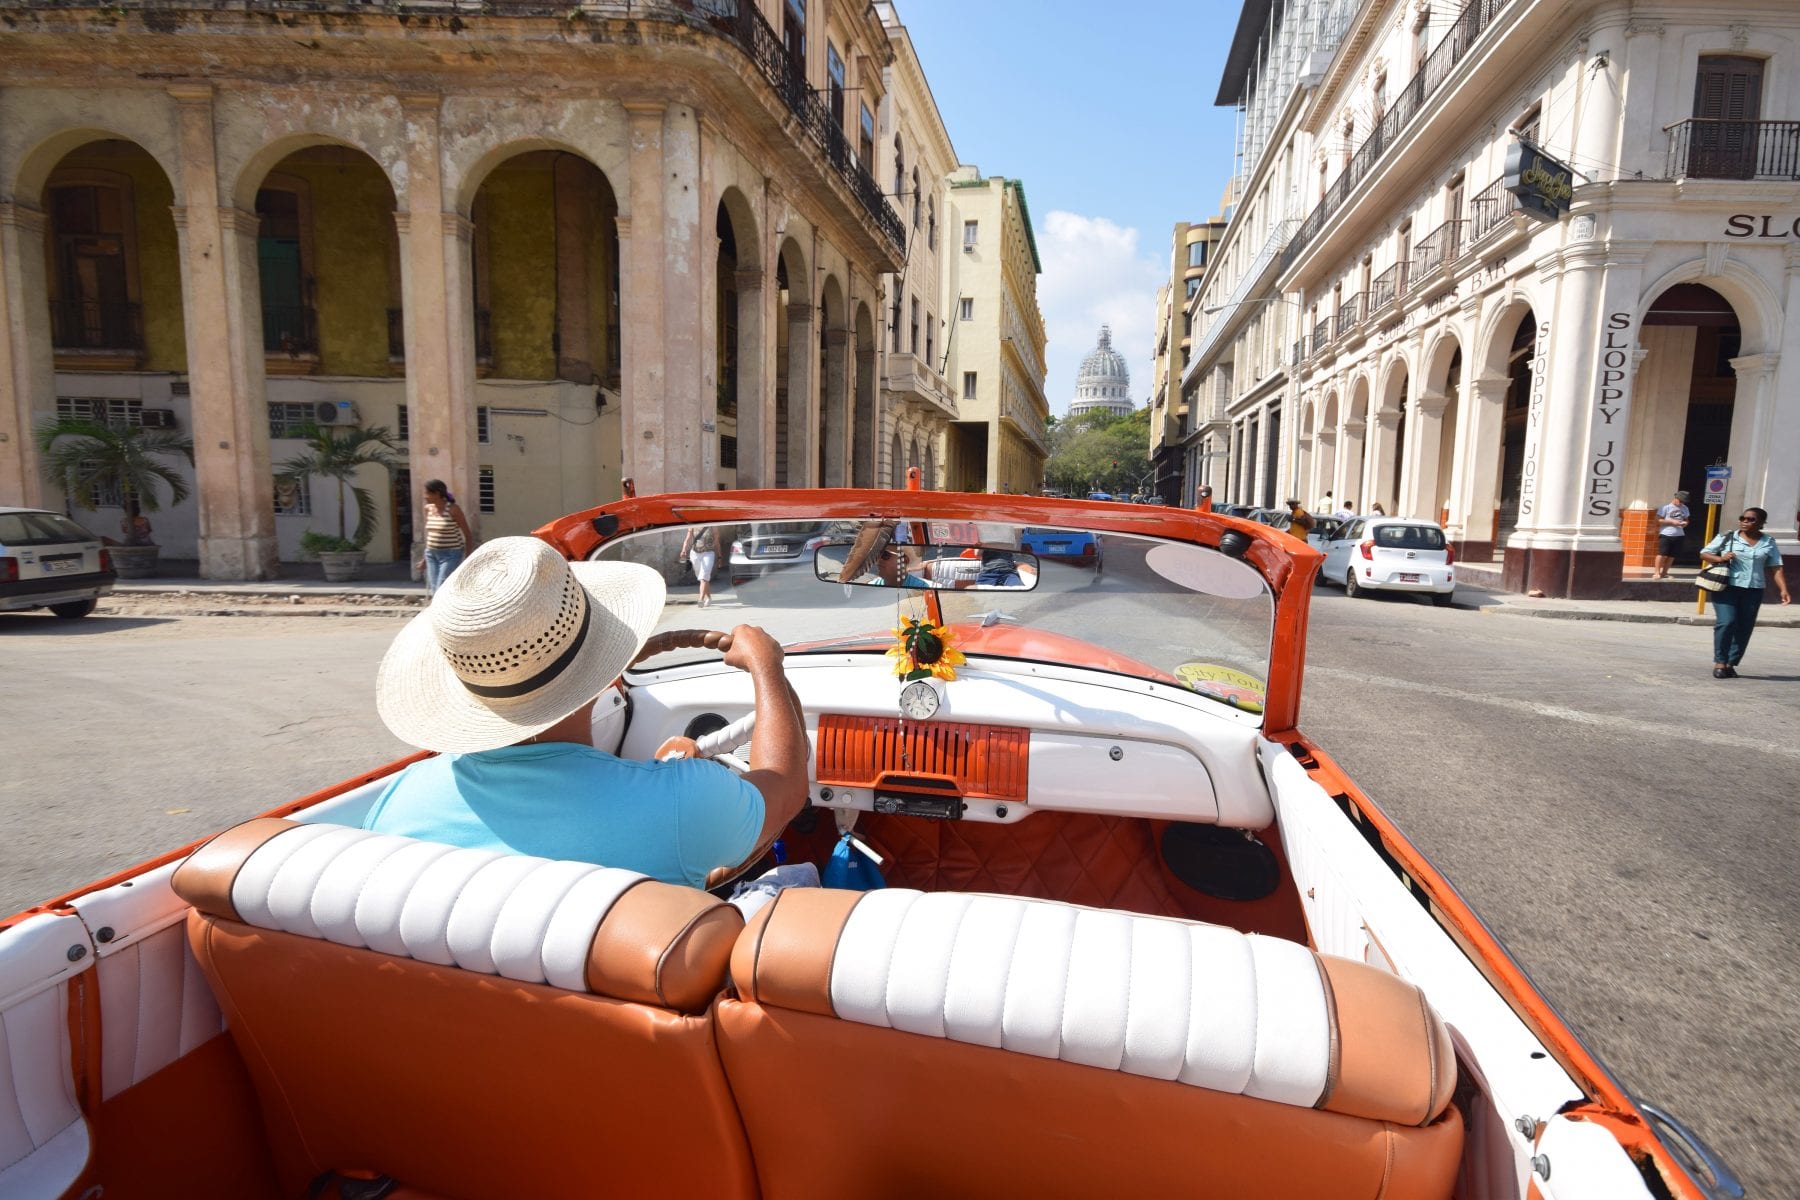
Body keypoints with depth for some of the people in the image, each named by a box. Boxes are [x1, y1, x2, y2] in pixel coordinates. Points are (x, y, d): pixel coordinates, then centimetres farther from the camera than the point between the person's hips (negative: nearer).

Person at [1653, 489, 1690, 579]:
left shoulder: (1685, 508, 13)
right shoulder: (1666, 507, -6)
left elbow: (1686, 519, 22)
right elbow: (1658, 520, -9)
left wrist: (1685, 523, -1)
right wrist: (1672, 522, -17)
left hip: (1679, 535, 5)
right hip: (1666, 534, -5)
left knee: (1672, 555, 6)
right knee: (1662, 554, -7)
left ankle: (1664, 573, 13)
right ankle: (1657, 572, -2)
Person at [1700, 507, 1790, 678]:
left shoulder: (1768, 543, 9)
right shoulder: (1727, 537, 3)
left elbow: (1776, 568, 7)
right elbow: (1704, 553, 6)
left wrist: (1783, 590, -4)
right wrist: (1720, 558, -14)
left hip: (1753, 591, 3)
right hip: (1727, 587, -3)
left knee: (1744, 628, 3)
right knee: (1726, 623, -14)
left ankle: (1731, 663, 12)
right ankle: (1719, 662, -6)